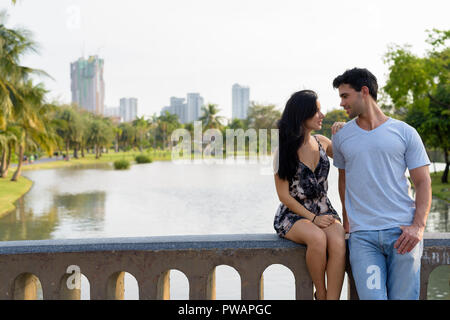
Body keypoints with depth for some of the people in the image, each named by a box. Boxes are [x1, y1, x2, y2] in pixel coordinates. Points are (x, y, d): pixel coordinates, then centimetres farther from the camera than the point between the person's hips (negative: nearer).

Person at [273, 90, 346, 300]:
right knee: (317, 238, -36)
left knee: (338, 243, -30)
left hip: (324, 211, 4)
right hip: (293, 214, -4)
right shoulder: (284, 150, -5)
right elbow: (284, 195, -6)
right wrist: (313, 218, -14)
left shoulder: (321, 142, 9)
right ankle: (321, 294, -15)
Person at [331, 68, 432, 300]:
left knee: (403, 297, 0)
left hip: (402, 231, -1)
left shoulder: (405, 133, 6)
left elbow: (423, 182, 5)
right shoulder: (341, 136, 13)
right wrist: (346, 218, 18)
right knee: (372, 296, -11)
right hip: (362, 235, 1)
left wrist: (418, 226, -8)